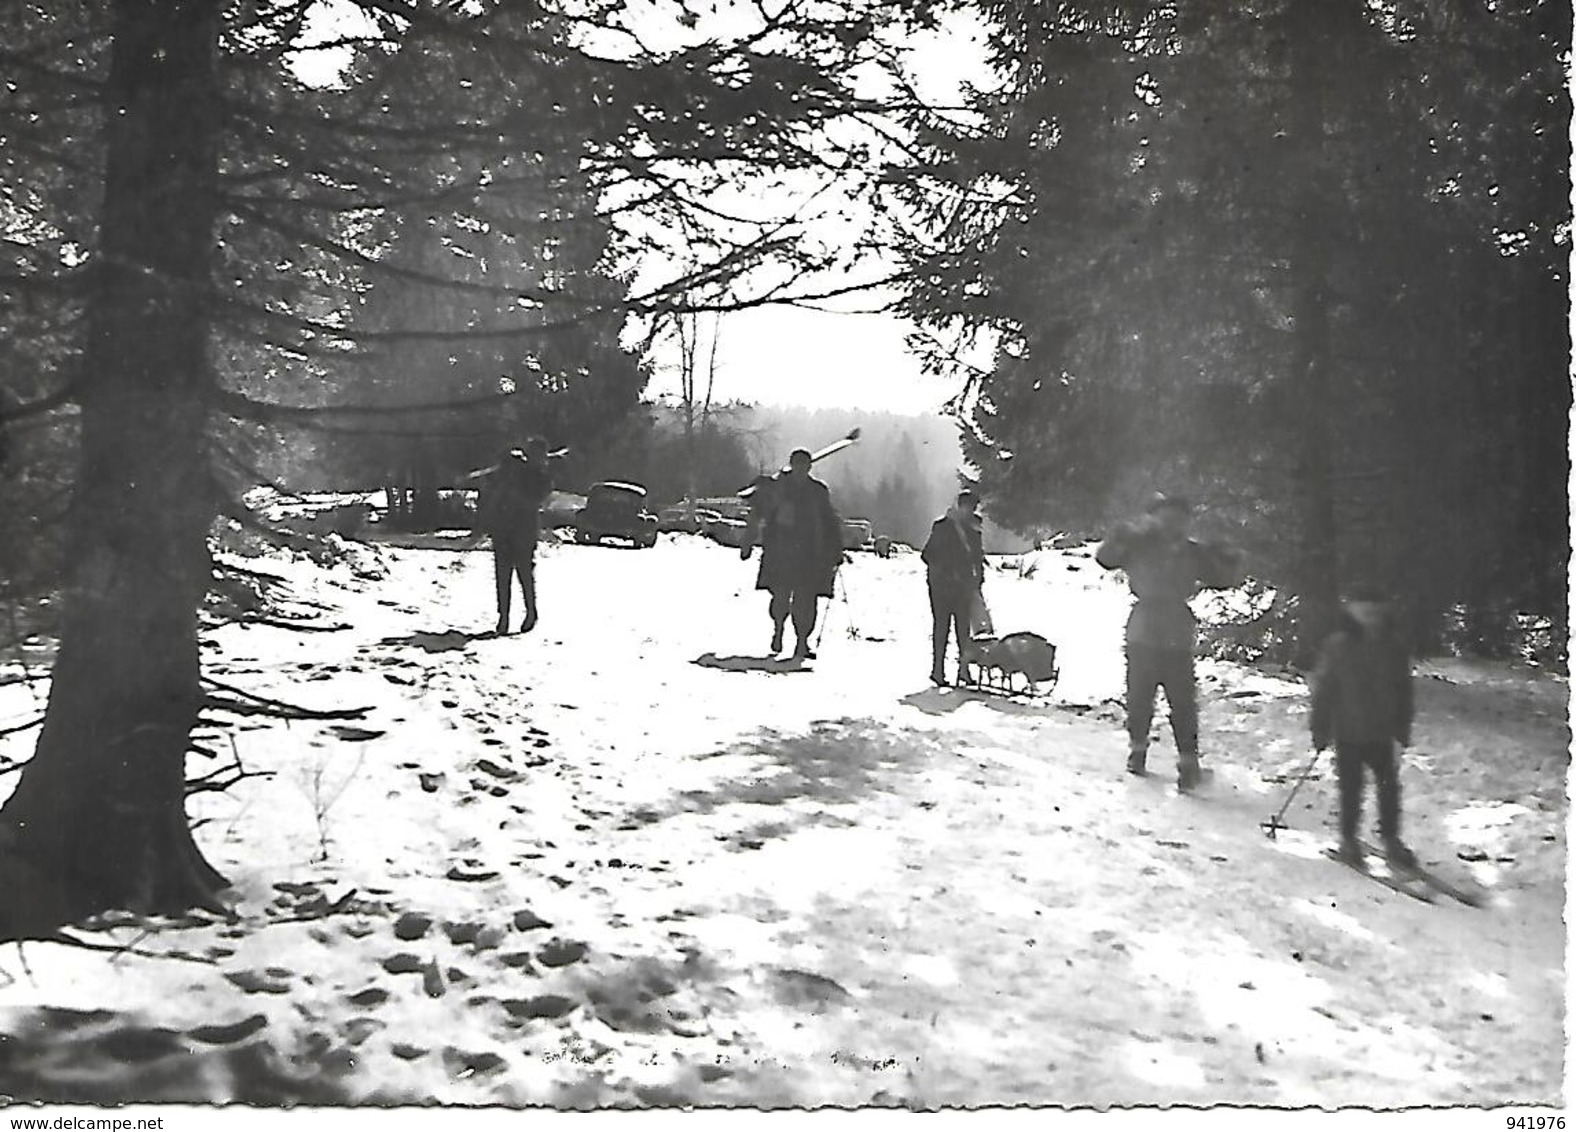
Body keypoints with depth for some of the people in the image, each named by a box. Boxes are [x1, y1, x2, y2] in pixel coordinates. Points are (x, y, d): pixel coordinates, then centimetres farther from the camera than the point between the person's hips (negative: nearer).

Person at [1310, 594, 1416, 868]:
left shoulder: (1393, 646, -1)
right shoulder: (1339, 646, -11)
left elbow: (1403, 689, 10)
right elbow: (1324, 689, -7)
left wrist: (1403, 727, 12)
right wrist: (1320, 729, -5)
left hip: (1382, 733, 3)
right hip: (1348, 734, -3)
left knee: (1389, 785, 4)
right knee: (1351, 787, 4)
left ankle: (1391, 839, 18)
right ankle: (1349, 840, 19)